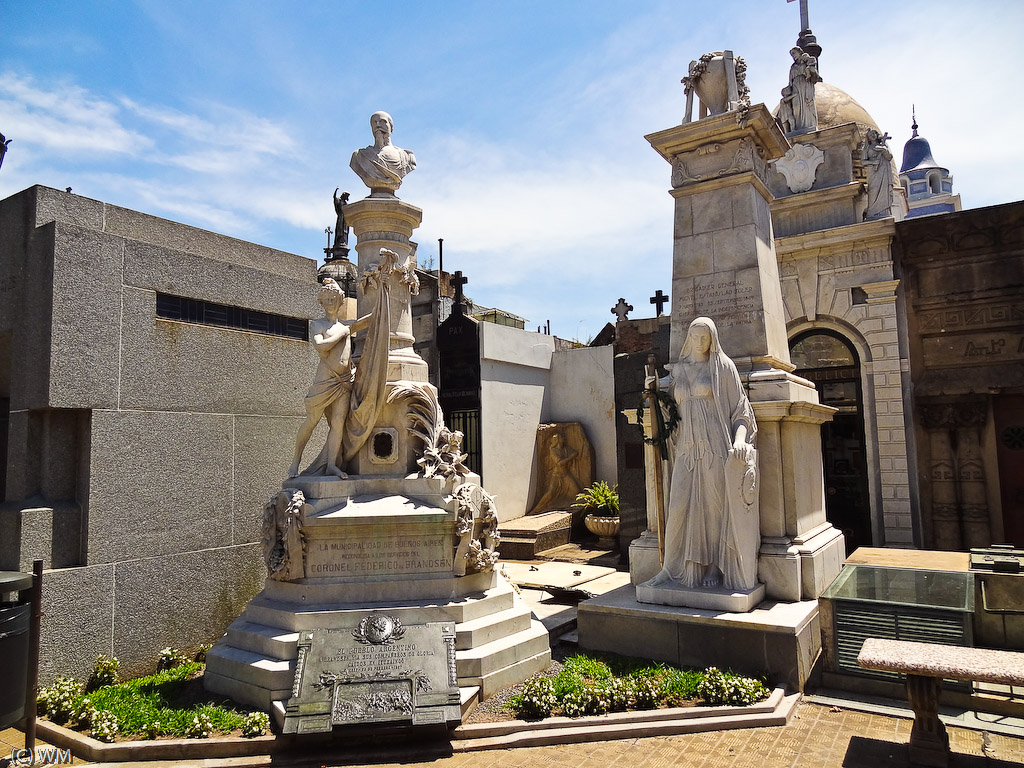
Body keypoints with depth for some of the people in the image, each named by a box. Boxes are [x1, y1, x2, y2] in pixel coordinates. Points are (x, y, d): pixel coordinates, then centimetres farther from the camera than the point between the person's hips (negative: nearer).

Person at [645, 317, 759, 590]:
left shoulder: (723, 366, 3)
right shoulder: (677, 370, 15)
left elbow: (740, 407, 0)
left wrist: (739, 439, -15)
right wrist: (653, 389, 8)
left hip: (715, 447, -3)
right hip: (687, 449, 3)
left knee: (715, 506, -1)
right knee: (680, 507, -1)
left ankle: (713, 568, 10)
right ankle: (676, 567, 9)